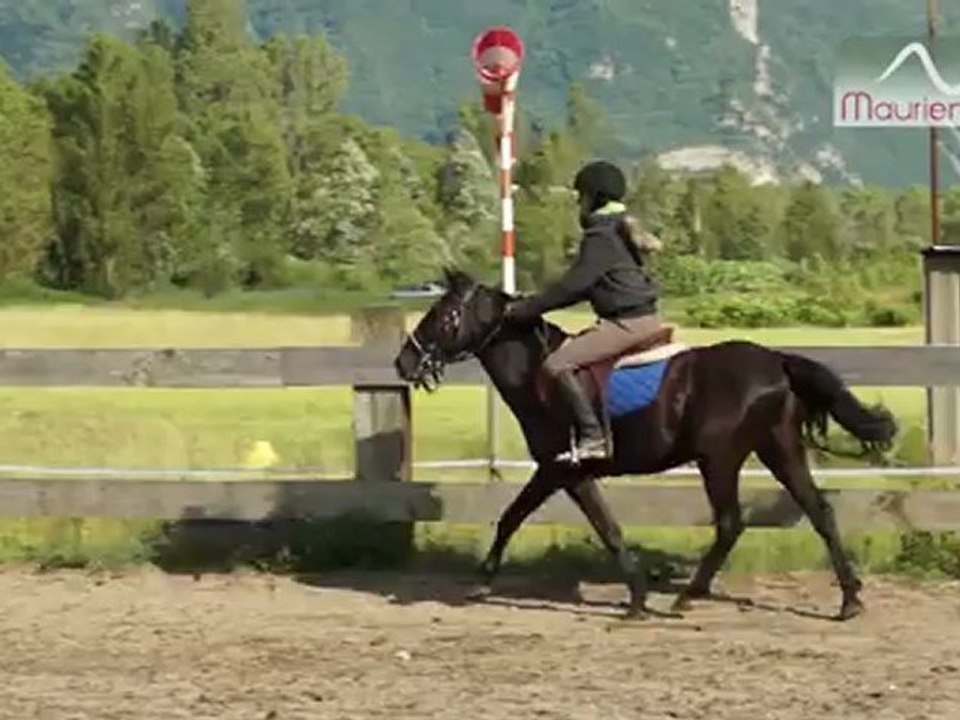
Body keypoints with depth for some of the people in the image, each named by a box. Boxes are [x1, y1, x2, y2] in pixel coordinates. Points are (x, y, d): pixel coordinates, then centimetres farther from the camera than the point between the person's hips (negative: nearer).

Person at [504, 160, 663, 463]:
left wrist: (525, 308, -10)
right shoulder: (620, 230, 17)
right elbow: (584, 286, 22)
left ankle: (592, 437, -22)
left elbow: (572, 285, -18)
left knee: (557, 364, -18)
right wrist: (535, 303, 19)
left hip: (627, 322, -11)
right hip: (643, 317, 11)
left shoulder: (601, 236, -14)